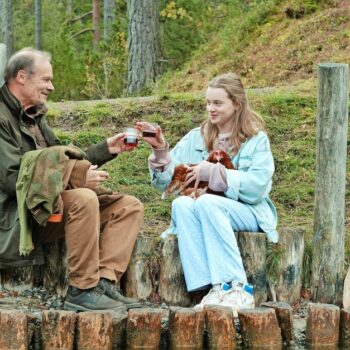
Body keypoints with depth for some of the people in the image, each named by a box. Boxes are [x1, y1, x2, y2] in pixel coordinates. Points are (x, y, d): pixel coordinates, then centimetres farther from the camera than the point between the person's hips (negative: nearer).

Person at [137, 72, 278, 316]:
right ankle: (215, 288, -44)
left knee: (207, 202, -34)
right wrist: (160, 151, -7)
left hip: (248, 213, -3)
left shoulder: (256, 140, 4)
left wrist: (213, 172, -15)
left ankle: (238, 289, -42)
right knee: (181, 204, -30)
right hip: (207, 213, 3)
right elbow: (166, 182, 9)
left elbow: (257, 186, -12)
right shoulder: (196, 138, 14)